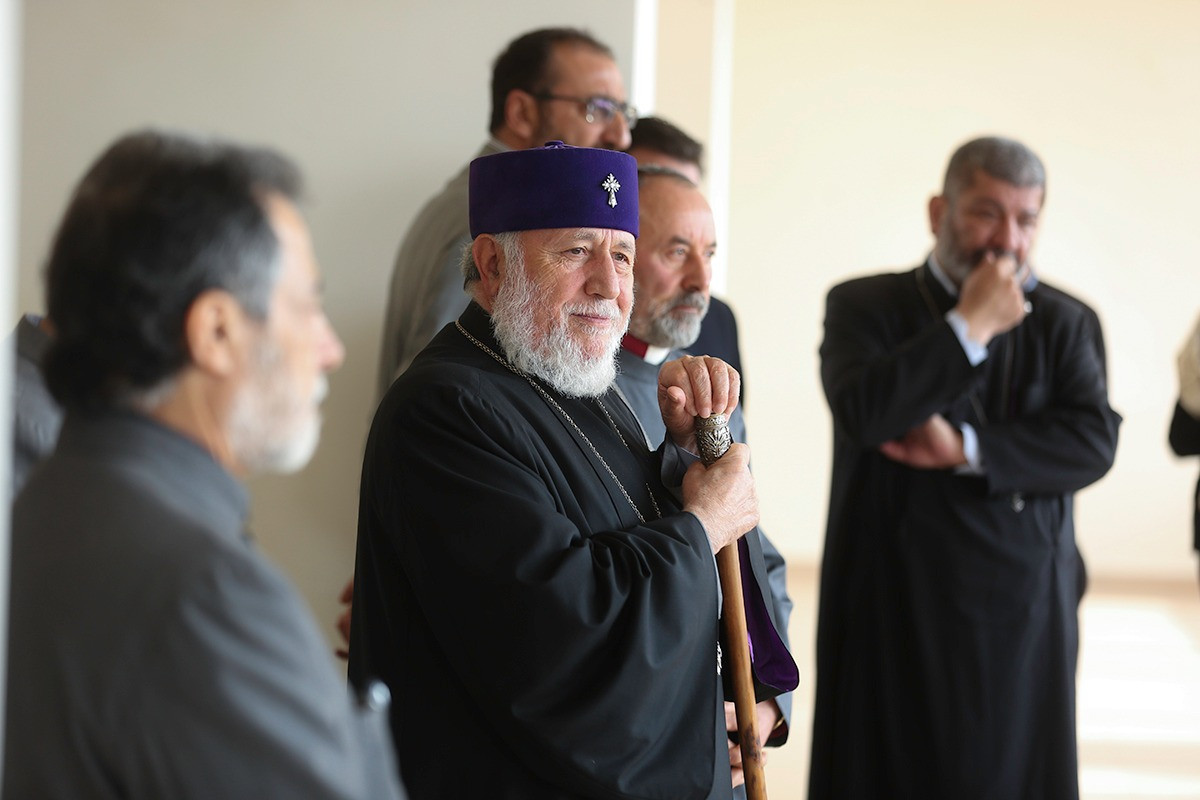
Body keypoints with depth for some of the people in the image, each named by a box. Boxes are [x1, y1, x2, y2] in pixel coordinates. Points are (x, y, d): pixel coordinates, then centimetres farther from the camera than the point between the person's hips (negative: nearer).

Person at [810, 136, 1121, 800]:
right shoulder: (864, 306, 2)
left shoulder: (1066, 323, 7)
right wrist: (970, 324, -13)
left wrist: (965, 448, -15)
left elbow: (1094, 441, -7)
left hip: (1021, 616, 2)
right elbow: (863, 413, -17)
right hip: (893, 616, -1)